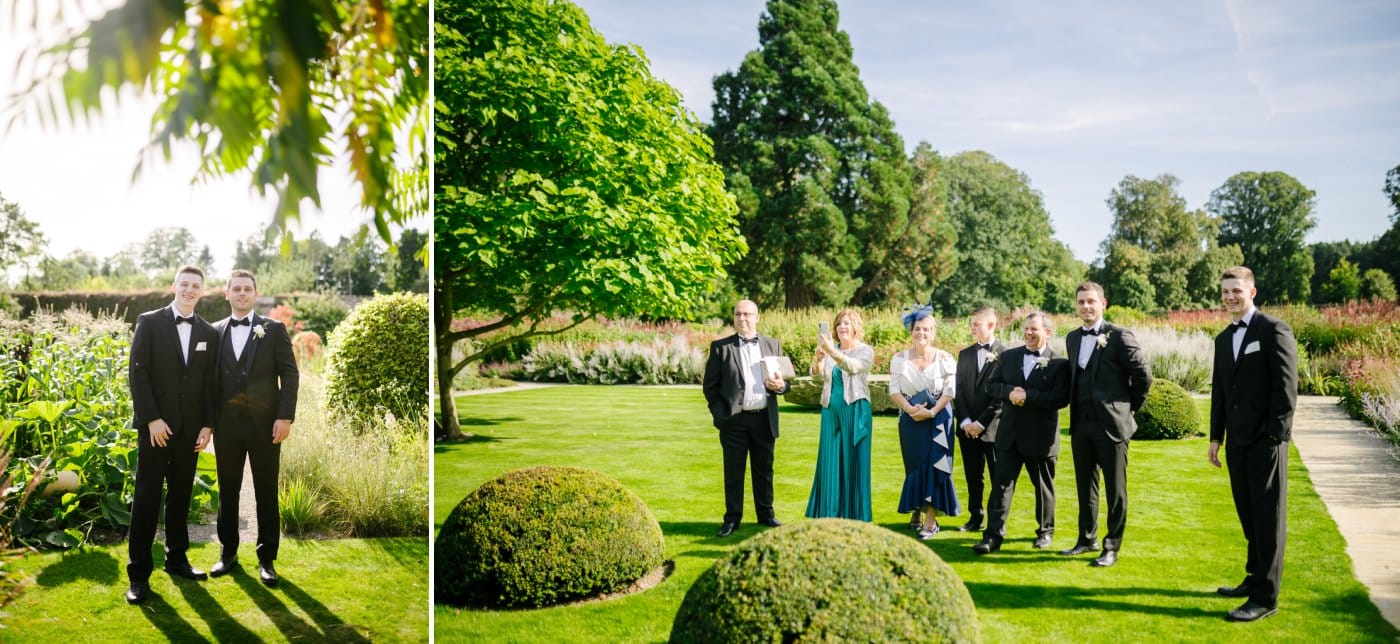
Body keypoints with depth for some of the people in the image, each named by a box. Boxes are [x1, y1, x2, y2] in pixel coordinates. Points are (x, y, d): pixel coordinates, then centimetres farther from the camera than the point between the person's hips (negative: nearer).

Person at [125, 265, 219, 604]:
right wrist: (152, 419, -12)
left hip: (190, 427, 3)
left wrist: (207, 424, 1)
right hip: (155, 424, -3)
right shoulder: (149, 322, -1)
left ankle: (177, 558, 21)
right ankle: (138, 573, 3)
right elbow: (137, 372, -6)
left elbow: (209, 383, 9)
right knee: (147, 497, -2)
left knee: (181, 496, 9)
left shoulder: (208, 333, 9)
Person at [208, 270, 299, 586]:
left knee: (266, 492, 4)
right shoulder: (215, 331, 9)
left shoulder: (274, 329, 2)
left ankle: (267, 558, 12)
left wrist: (285, 417, -11)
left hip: (264, 423, -2)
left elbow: (289, 375, -2)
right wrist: (208, 420, 2)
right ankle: (228, 552, 23)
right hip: (226, 424, 2)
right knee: (227, 490, 10)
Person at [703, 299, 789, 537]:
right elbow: (709, 385, 1)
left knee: (764, 470, 11)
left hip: (765, 419, 2)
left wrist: (780, 385, -12)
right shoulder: (720, 347, 1)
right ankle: (732, 519, 13)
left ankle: (766, 514, 24)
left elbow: (784, 380, 12)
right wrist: (720, 414, -8)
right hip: (734, 420, -2)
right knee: (733, 472, 5)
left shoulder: (773, 345, 10)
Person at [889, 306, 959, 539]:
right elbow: (894, 390, -1)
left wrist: (931, 412, -18)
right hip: (910, 420, 2)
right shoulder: (899, 358, 3)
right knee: (914, 466, 7)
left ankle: (930, 521, -3)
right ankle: (916, 513, 21)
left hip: (938, 419, -2)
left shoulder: (944, 358, -2)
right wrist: (910, 408, -17)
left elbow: (949, 391, -6)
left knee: (934, 466, -5)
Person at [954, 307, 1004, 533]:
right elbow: (959, 391, 8)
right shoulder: (965, 354, 11)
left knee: (998, 478, 4)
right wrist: (966, 421, -4)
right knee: (973, 477, 11)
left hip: (994, 428, -5)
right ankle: (975, 517, 22)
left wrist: (981, 422, -12)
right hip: (968, 428, 5)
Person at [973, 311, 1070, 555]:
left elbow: (1061, 398, -17)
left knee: (1044, 486, 13)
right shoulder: (1008, 356, 8)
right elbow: (991, 385, 4)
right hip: (1009, 434, 3)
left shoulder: (1060, 363, -6)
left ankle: (1045, 531, 32)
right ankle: (993, 536, -1)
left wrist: (1028, 395, -23)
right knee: (1001, 485, -1)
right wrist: (1010, 392, -16)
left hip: (1041, 436, -3)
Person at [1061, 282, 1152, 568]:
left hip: (1111, 424, -6)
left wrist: (1129, 407, -1)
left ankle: (1112, 547, 12)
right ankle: (1087, 539, 28)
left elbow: (1143, 376, -9)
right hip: (1081, 424, 7)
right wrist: (1077, 407, 14)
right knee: (1085, 485, 15)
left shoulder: (1120, 336, -11)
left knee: (1115, 490, 3)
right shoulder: (1072, 338, 11)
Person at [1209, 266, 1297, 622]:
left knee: (1268, 516, -2)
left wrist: (1275, 435, -15)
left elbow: (1286, 386, -11)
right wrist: (1216, 437, 16)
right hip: (1237, 442, 7)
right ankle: (1254, 578, 25)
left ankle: (1265, 596, 1)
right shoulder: (1223, 339, 16)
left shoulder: (1274, 329, -6)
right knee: (1248, 514, 13)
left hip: (1265, 440, -7)